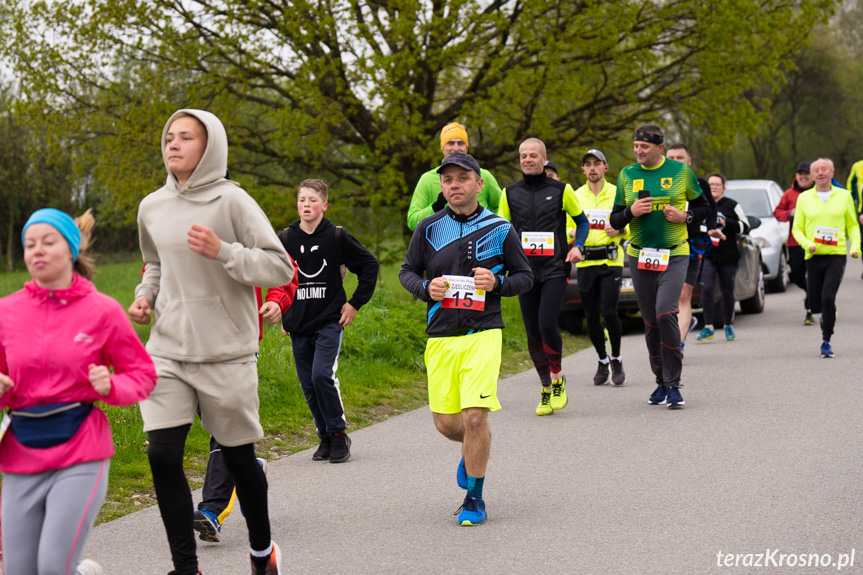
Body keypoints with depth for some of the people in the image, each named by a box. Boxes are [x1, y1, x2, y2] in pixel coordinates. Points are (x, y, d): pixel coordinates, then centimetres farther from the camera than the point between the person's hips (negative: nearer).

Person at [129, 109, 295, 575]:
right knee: (162, 455, -8)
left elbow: (281, 269, -10)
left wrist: (223, 251, -22)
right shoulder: (152, 207, 8)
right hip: (167, 350, 4)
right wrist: (145, 295, 6)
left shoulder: (231, 201, -8)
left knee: (238, 457, 8)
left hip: (227, 353, -4)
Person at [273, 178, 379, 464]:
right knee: (308, 386, 3)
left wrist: (355, 303, 1)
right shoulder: (285, 239, 6)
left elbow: (370, 265, 5)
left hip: (330, 322, -4)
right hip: (298, 326, 4)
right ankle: (326, 438, 17)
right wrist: (280, 313, 14)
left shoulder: (336, 237, -2)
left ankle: (338, 434, -6)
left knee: (322, 375, -19)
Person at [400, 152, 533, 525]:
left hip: (483, 333, -3)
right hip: (440, 336, 3)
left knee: (475, 417, -14)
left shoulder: (499, 229, 2)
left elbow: (525, 277, 8)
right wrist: (426, 288, -6)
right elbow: (407, 272, 15)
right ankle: (472, 451, 40)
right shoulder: (429, 228, 7)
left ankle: (474, 498, 2)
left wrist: (496, 283, -12)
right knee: (445, 422, 4)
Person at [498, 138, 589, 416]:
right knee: (533, 332, 3)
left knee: (547, 324, -17)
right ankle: (545, 389, 16)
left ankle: (558, 378, 4)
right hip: (526, 270, 3)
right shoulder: (510, 193, 9)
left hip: (555, 270, -3)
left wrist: (577, 246, -4)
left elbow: (582, 221, 13)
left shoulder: (561, 190, 3)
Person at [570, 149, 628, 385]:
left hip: (611, 262, -3)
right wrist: (572, 233, -8)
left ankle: (616, 359, 7)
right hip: (585, 262, 3)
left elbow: (631, 226, 6)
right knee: (591, 316, 3)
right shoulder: (575, 196, 11)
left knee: (609, 311, -12)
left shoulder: (617, 194, 4)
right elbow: (567, 226, 15)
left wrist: (619, 230, -15)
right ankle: (602, 361, 21)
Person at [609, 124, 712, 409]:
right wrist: (631, 212, -11)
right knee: (651, 323, 5)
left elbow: (703, 207, 11)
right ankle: (661, 382, 20)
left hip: (674, 255, -3)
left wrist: (685, 216, -9)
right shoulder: (627, 175, 7)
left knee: (666, 314, -19)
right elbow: (615, 220, 9)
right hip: (640, 256, 3)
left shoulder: (681, 172, 1)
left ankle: (673, 384, -11)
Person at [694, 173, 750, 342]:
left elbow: (745, 226, 2)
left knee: (727, 291, 7)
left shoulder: (732, 205, 2)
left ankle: (728, 326, 23)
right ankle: (708, 326, -10)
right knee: (706, 288, -15)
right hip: (707, 254, 1)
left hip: (728, 256, -1)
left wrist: (727, 223, -12)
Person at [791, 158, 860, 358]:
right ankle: (827, 315, 41)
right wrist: (807, 244, -11)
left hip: (837, 255, -2)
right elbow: (797, 228, 8)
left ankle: (826, 341, -6)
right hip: (814, 257, 2)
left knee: (828, 297, -18)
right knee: (815, 303, 4)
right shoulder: (804, 198, 7)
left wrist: (855, 246, -3)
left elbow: (852, 225, 13)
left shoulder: (844, 196, 6)